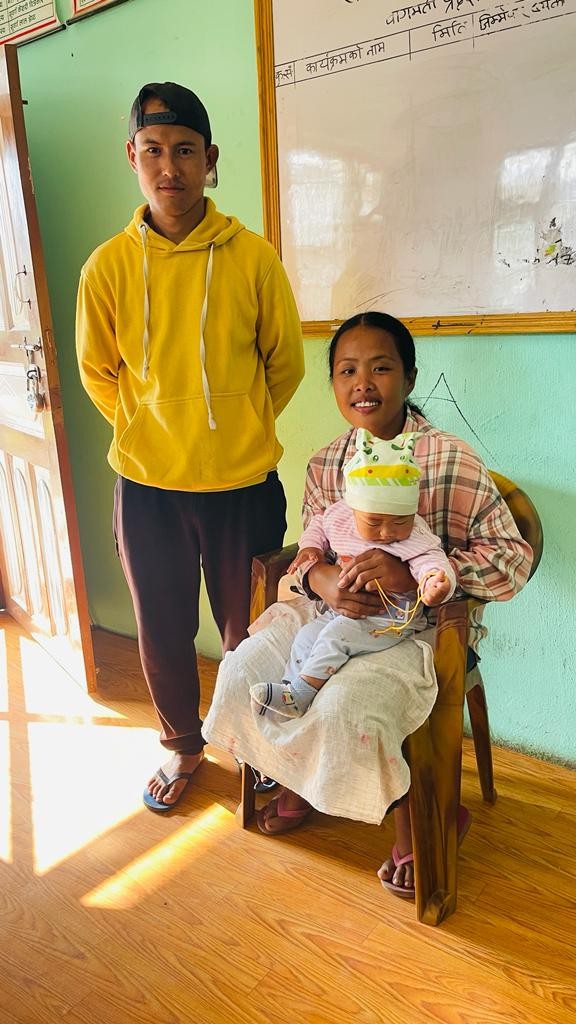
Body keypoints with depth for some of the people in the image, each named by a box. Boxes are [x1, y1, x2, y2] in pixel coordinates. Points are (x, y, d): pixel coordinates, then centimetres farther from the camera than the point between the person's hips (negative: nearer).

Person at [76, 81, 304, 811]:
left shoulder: (254, 257, -7)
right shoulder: (107, 266, -4)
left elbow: (284, 362, 4)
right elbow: (98, 373, 8)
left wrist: (237, 428, 8)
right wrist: (150, 430, 8)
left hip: (244, 482, -1)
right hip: (147, 485, 1)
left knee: (247, 629, 14)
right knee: (162, 629, 15)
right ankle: (182, 744, 42)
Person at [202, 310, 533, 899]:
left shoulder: (452, 461, -15)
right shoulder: (324, 465, 2)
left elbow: (513, 561, -15)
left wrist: (413, 573, -29)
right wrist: (322, 580, -17)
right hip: (334, 610, 6)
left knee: (343, 709, -28)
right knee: (239, 671, -7)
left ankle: (420, 817, 7)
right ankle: (303, 782, 24)